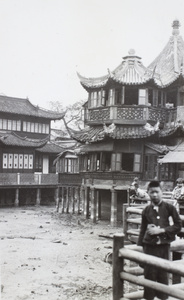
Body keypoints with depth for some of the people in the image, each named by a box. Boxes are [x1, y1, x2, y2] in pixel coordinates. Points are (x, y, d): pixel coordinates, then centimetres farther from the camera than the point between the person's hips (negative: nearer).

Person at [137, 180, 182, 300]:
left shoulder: (169, 208, -3)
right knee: (149, 273, 3)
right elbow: (143, 230, 8)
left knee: (163, 273, 5)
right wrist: (140, 246, 6)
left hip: (164, 245, -1)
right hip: (150, 246, 1)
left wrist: (161, 230, -13)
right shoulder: (146, 210, 2)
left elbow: (178, 225, -3)